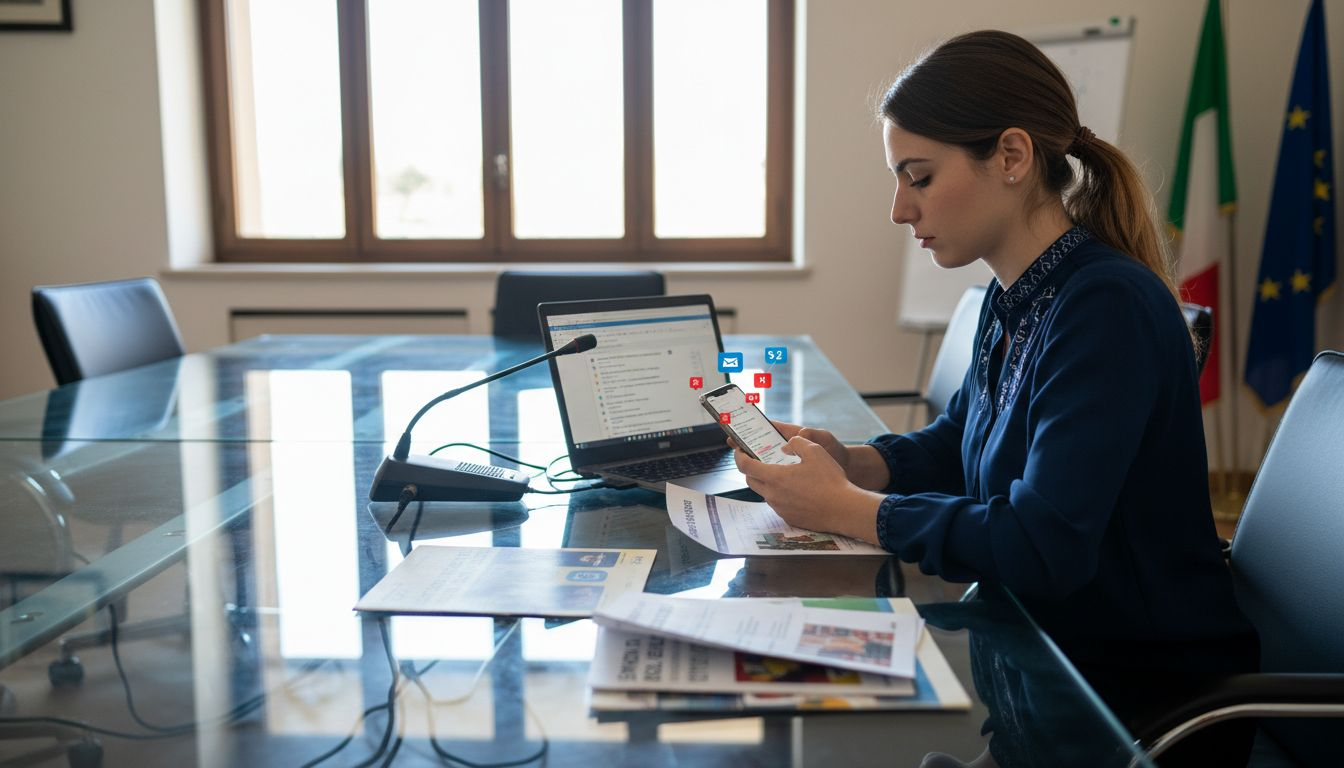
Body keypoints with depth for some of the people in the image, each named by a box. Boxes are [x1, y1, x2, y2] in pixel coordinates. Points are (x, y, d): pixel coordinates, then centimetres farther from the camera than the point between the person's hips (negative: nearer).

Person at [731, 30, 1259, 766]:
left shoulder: (1108, 307, -24)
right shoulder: (1013, 300, 2)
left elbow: (1042, 548, -30)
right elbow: (952, 446, 15)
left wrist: (844, 508, -21)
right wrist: (841, 460, -4)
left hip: (1148, 698, -7)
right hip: (1044, 653, 7)